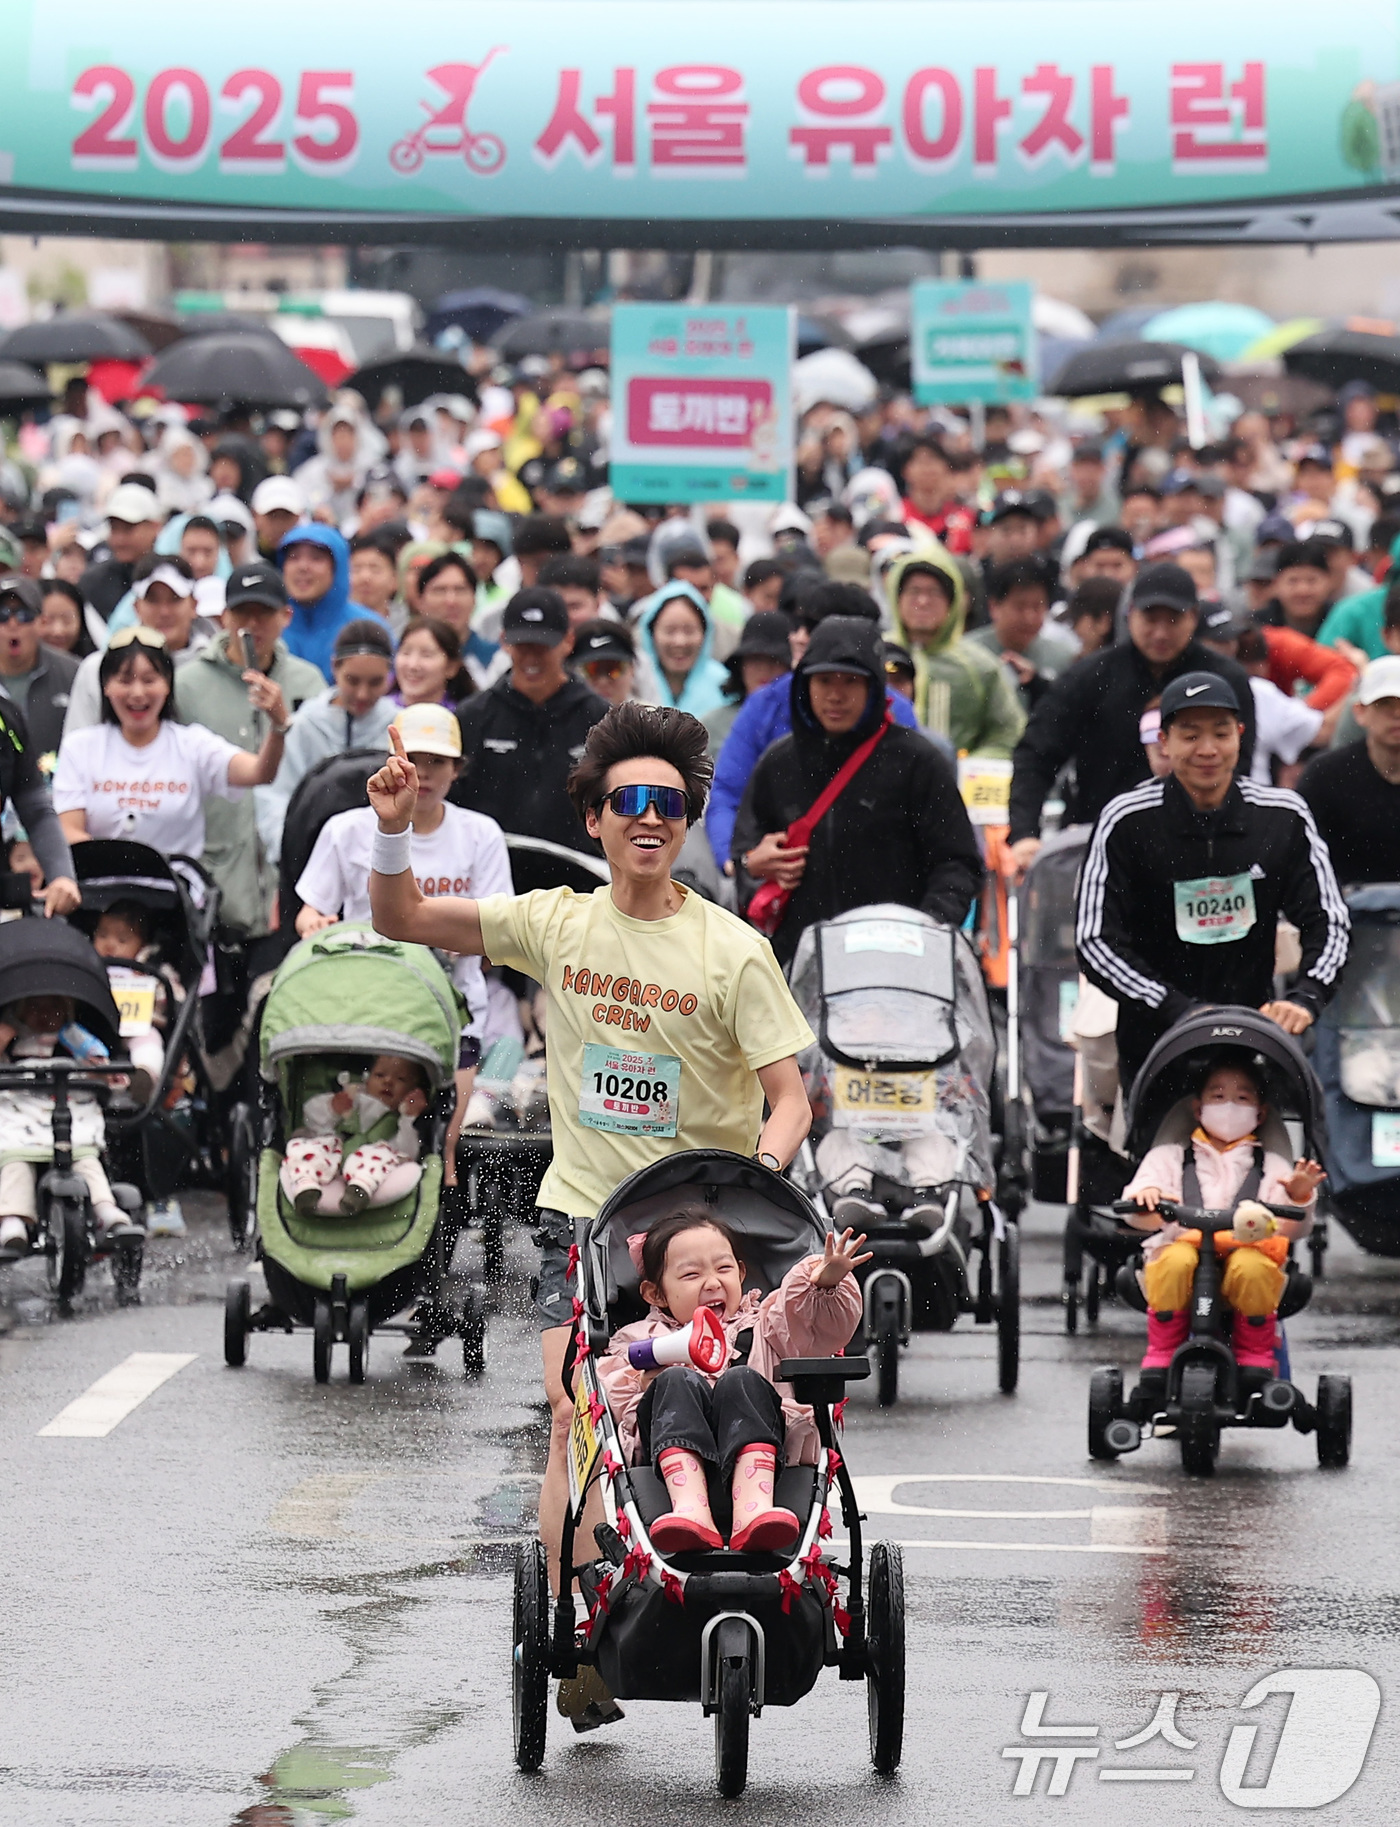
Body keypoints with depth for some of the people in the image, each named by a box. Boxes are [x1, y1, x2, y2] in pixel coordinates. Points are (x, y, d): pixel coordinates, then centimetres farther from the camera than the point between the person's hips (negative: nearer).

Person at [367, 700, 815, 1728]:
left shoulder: (732, 950, -6)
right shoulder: (556, 925, 2)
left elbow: (788, 1097, -7)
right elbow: (402, 920, 6)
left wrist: (756, 1178, -26)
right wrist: (395, 830, -12)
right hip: (583, 1214, 1)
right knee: (577, 1418, -14)